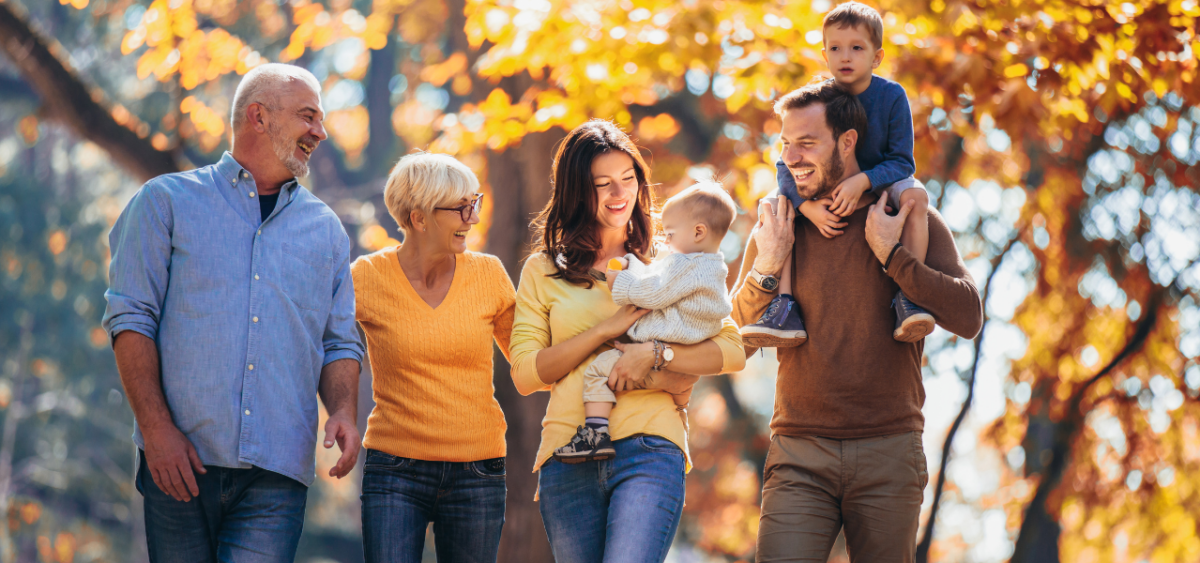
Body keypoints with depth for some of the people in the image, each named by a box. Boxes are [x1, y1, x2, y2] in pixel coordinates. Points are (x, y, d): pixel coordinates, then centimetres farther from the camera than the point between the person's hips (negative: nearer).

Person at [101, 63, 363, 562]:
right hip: (181, 462, -2)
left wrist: (343, 412, -3)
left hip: (277, 471, 2)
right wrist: (157, 427, -11)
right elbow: (131, 318, 0)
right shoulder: (167, 202, 7)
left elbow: (339, 343, 19)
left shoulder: (325, 230, 18)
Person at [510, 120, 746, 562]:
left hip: (649, 449, -2)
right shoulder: (543, 271, 14)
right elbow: (525, 373, 3)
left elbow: (732, 351, 4)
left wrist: (654, 352, -11)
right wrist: (606, 330, -5)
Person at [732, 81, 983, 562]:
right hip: (800, 456, 1)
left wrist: (890, 254, -12)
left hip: (888, 454, -1)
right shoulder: (775, 229, 9)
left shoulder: (911, 220, 4)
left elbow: (968, 319, -6)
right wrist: (766, 269, -6)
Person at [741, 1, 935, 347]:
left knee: (915, 195, -33)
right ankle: (785, 308, -27)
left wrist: (862, 181, -36)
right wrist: (809, 206, -33)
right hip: (824, 192, 2)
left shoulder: (891, 97, -16)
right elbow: (787, 165, -14)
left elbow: (902, 162, -17)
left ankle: (907, 298, -35)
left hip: (881, 185, -2)